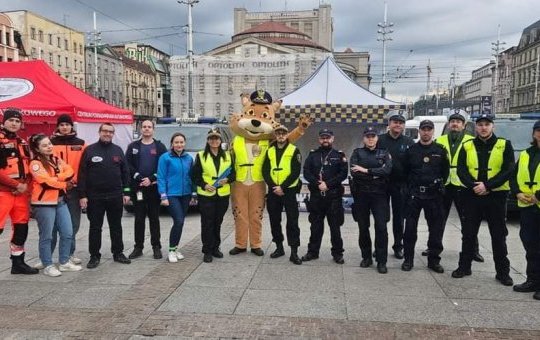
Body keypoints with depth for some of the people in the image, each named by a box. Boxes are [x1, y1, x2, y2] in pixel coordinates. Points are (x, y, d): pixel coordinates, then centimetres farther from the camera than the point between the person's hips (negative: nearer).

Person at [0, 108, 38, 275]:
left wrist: (25, 184, 1)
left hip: (21, 192, 7)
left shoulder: (22, 143, 15)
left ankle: (18, 262, 25)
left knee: (21, 228, 13)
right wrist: (16, 185, -15)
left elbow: (28, 165, 18)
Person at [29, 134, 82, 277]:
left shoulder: (56, 160, 13)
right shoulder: (35, 163, -8)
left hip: (61, 201, 7)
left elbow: (70, 172, 0)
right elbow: (46, 181, -19)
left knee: (68, 233, 7)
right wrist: (64, 184, -7)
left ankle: (64, 262, 19)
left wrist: (55, 178, -16)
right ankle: (48, 266, 12)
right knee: (46, 236, 1)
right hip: (44, 203, -7)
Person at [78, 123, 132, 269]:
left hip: (115, 196, 2)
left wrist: (126, 192, 3)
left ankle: (118, 253, 23)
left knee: (116, 226, 11)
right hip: (95, 197, -2)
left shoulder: (118, 150, 8)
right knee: (95, 227, 6)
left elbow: (125, 172, 9)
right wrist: (82, 195, -9)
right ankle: (94, 256, 16)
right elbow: (82, 174, -3)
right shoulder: (90, 150, 0)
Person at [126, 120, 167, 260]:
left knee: (154, 218, 4)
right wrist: (139, 178, -12)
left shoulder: (160, 146, 6)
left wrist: (151, 179, -13)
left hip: (154, 187, -1)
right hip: (138, 187, 1)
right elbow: (128, 165, 0)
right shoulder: (133, 146, 9)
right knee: (139, 218, 5)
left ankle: (156, 247, 10)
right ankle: (138, 247, 12)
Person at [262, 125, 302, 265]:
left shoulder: (294, 150, -1)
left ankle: (294, 252, 0)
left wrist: (282, 187, -15)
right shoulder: (270, 151, 10)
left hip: (289, 190, -4)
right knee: (274, 220, 11)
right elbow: (265, 171, 4)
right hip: (273, 191, 4)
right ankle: (279, 247, 25)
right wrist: (273, 186, -10)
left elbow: (296, 172, -9)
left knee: (292, 221, -4)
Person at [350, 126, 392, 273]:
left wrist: (366, 170, -16)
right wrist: (375, 175, -12)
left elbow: (387, 170, -12)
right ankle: (366, 257, 23)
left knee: (381, 227, -7)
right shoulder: (357, 153, 6)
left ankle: (381, 261, 2)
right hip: (361, 194, 1)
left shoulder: (384, 153, 8)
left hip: (379, 194, -1)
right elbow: (354, 172, -10)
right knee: (363, 227, 8)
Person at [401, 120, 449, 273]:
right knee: (410, 227, 0)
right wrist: (411, 185, 5)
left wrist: (439, 184, 2)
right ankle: (408, 259, 11)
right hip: (414, 193, 0)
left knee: (436, 228, 4)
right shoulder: (411, 150, 5)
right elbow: (405, 170, 9)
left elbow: (445, 170, 9)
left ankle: (433, 259, 17)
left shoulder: (440, 150, 5)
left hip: (434, 194, 1)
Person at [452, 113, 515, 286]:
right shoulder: (467, 146, 6)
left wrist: (487, 185, -18)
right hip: (472, 196, 2)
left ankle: (503, 272, 17)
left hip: (496, 196, -1)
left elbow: (508, 171, -7)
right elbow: (461, 170, -1)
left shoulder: (504, 145, 1)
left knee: (499, 235, 6)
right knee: (468, 233, 9)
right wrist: (473, 185, -18)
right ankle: (464, 266, 21)